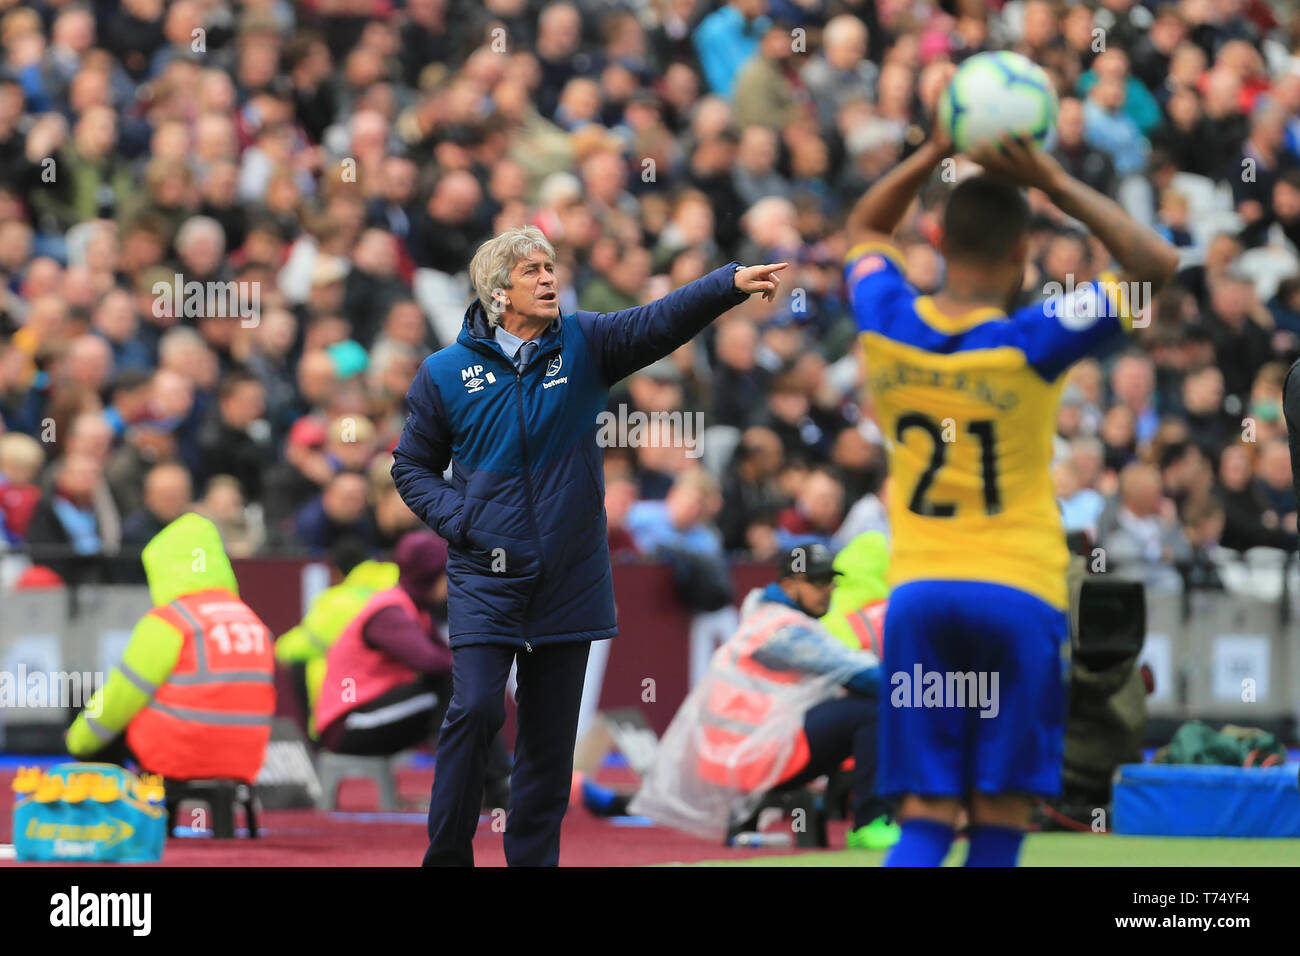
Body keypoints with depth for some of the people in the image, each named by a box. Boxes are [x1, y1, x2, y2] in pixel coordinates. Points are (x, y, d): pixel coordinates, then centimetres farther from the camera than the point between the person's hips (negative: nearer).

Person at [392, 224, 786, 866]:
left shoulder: (583, 346, 2)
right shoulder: (447, 373, -1)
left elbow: (660, 321, -13)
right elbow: (413, 468, 8)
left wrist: (733, 283, -30)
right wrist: (461, 522, -9)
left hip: (568, 581, 2)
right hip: (486, 578, -2)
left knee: (551, 734, 6)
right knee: (476, 709, -14)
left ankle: (533, 857, 16)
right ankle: (447, 855, -1)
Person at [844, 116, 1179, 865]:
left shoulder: (889, 329, 1)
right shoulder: (1029, 346, -11)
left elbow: (866, 229, 24)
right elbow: (1156, 263, -7)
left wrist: (935, 152, 13)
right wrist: (1055, 183, -8)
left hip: (917, 591, 4)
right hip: (1016, 591, -4)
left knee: (925, 822, 1)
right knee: (1000, 823, 1)